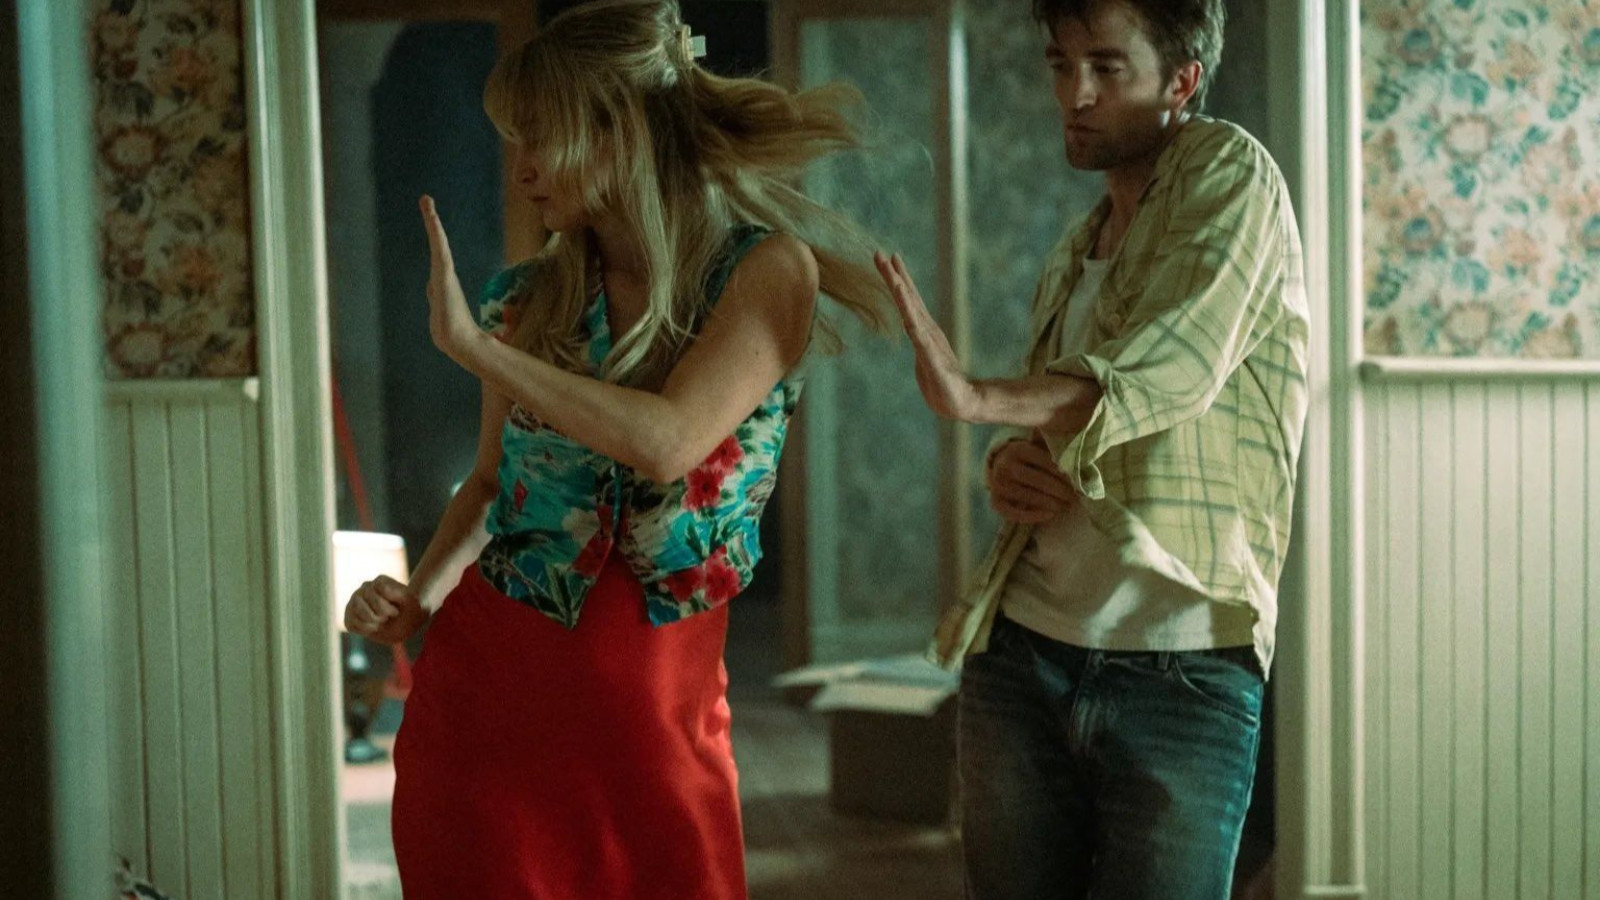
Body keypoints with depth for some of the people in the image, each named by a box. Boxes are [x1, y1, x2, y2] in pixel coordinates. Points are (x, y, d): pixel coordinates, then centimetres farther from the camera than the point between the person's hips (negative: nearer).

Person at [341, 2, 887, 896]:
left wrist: (470, 343, -19)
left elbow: (667, 443, -24)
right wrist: (419, 598, -2)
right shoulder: (530, 297, 1)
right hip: (486, 678, 3)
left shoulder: (766, 270, -10)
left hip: (656, 702, -2)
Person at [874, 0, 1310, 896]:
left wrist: (979, 398, -30)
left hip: (1181, 678, -6)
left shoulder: (1227, 170, -3)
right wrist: (1007, 466, 1)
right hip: (1021, 654, 7)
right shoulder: (1072, 259, 18)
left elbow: (1171, 364, -20)